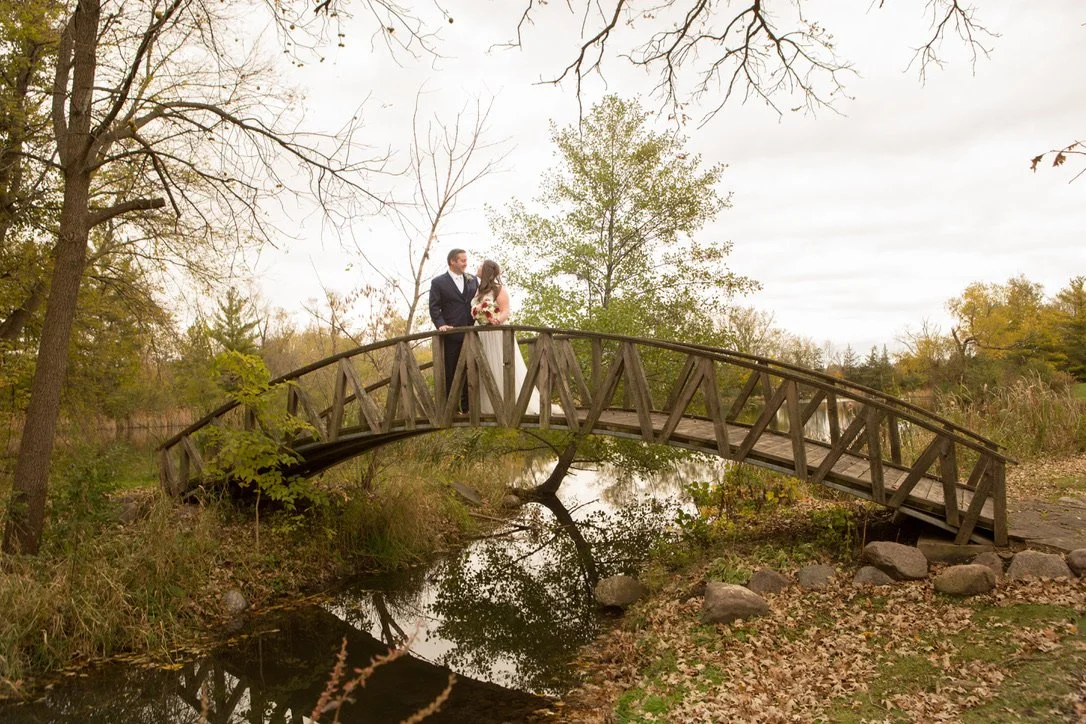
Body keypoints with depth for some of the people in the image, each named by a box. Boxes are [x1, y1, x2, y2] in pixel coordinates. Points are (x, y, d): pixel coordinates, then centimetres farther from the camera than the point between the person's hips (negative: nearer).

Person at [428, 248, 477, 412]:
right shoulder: (438, 282, 2)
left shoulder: (472, 280, 14)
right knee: (450, 373, 2)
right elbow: (434, 307, -3)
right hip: (451, 334, -4)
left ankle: (467, 407, 14)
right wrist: (440, 324, -17)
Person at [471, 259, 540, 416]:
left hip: (497, 335, -7)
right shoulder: (478, 291, 16)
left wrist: (497, 319, -33)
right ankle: (491, 406, 9)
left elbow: (505, 312, -14)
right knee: (487, 372, 5)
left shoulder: (499, 289, -5)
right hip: (481, 336, 7)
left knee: (504, 370, -9)